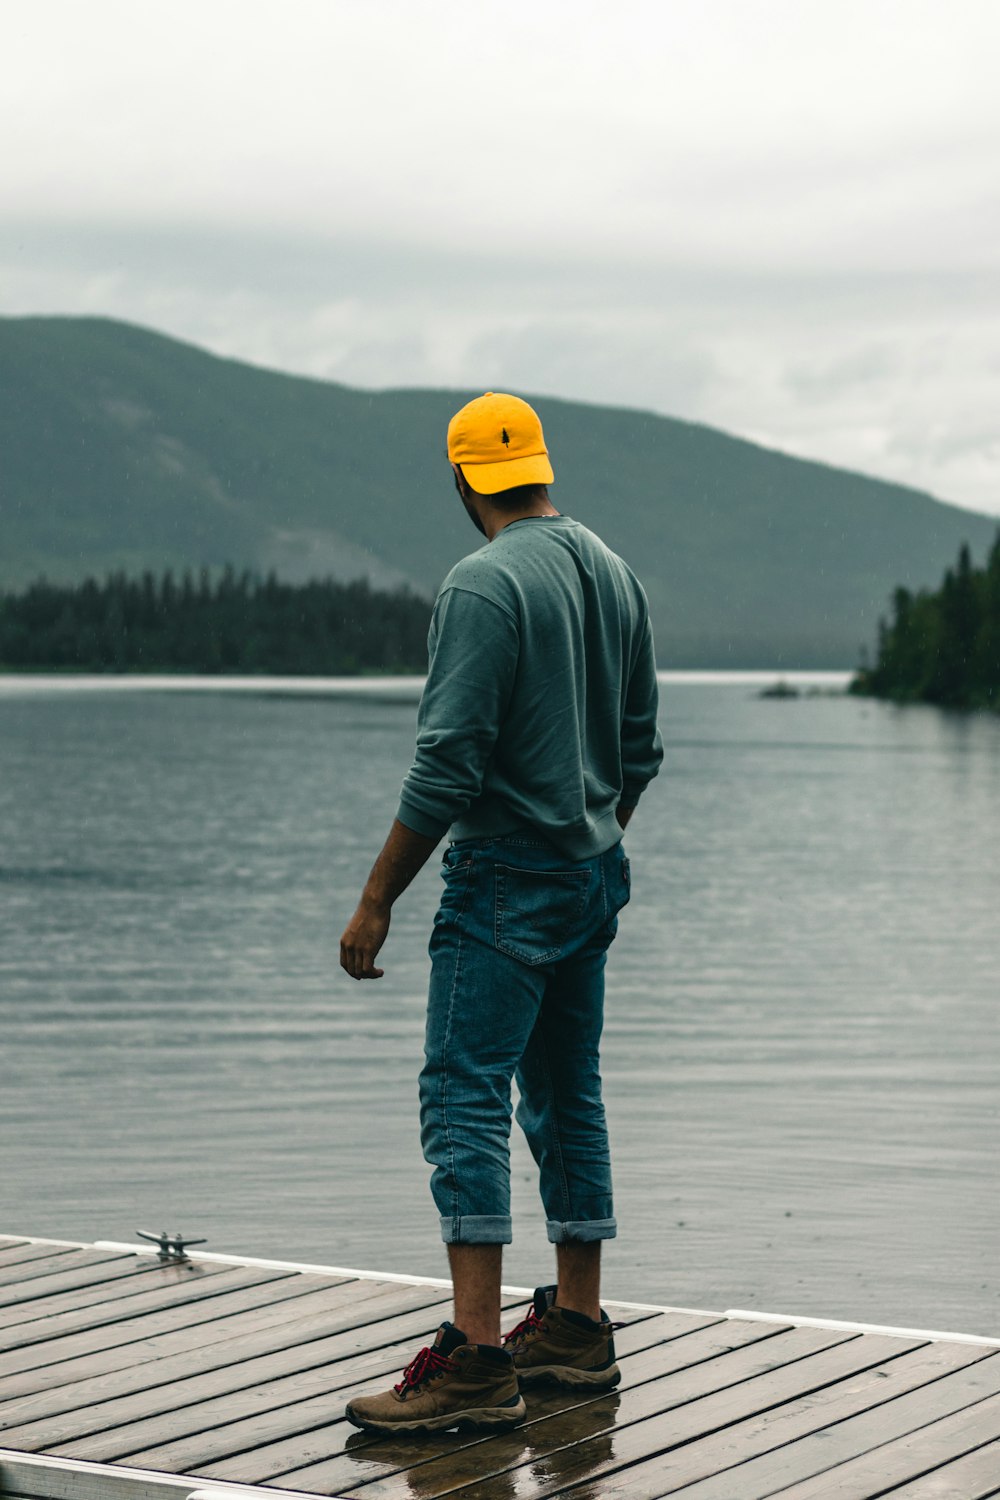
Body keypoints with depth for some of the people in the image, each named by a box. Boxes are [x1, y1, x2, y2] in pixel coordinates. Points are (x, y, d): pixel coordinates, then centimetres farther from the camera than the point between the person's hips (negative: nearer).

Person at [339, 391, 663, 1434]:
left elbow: (447, 767, -20)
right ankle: (575, 1329, 22)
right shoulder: (613, 573, 9)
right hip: (594, 879, 9)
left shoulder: (485, 585, -16)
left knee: (463, 1100, -10)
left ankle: (477, 1360, -14)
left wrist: (377, 900, -14)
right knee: (566, 1098, 15)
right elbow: (638, 750, 16)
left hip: (507, 881, -9)